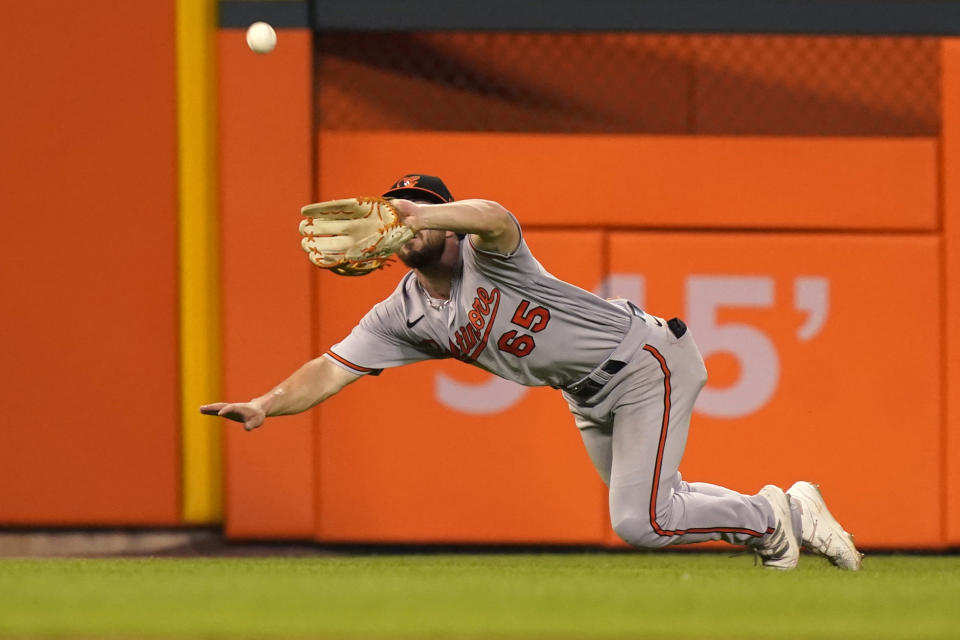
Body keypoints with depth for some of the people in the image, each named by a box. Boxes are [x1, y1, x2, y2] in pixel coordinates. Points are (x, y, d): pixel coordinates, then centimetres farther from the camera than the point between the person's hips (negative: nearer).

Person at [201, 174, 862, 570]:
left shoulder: (485, 252, -21)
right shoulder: (403, 317, -2)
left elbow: (495, 217, -47)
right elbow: (332, 370, -9)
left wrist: (418, 212, -63)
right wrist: (264, 405, -26)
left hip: (646, 362, -9)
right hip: (589, 399, 9)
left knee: (639, 523, -16)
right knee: (644, 510, 18)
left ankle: (773, 516, 5)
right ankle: (783, 513, 37)